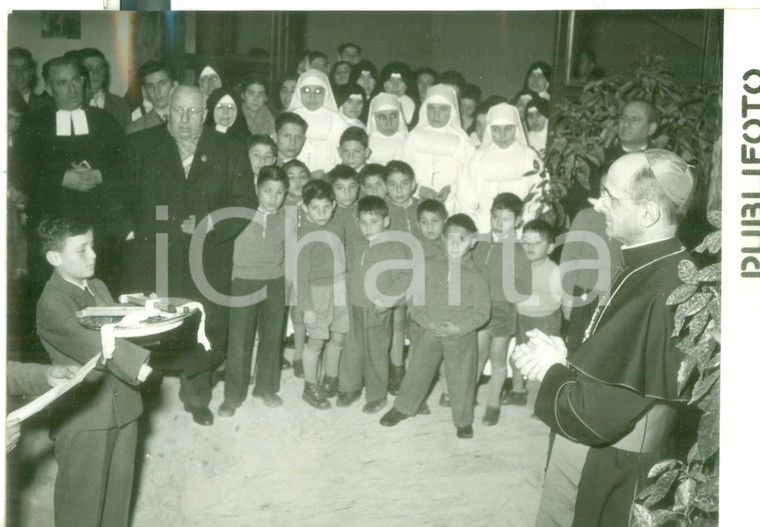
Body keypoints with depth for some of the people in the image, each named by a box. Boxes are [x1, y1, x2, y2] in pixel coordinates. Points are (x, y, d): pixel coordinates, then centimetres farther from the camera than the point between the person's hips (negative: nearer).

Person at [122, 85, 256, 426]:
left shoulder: (229, 151, 6)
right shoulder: (140, 146, 6)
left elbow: (245, 201, 3)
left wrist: (211, 223, -11)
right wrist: (129, 231, -6)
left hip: (207, 260, 1)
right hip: (151, 258, 0)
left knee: (205, 330, 6)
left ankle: (196, 397, 26)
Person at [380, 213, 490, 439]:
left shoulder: (476, 277, -8)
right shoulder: (429, 266, -3)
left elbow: (481, 311, -8)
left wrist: (458, 327, -19)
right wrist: (427, 321, -14)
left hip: (461, 337, -1)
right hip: (429, 333, 2)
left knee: (461, 379, 8)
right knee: (417, 371, 13)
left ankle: (463, 420, 29)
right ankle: (403, 407, 34)